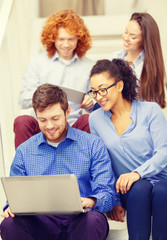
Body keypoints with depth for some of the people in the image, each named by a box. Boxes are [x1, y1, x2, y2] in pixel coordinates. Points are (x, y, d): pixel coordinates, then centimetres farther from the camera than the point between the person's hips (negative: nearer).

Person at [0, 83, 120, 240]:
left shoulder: (93, 145, 8)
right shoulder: (24, 152, 15)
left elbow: (108, 192, 1)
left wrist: (91, 202, -23)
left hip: (79, 221, -2)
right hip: (41, 223, 2)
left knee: (94, 220, -38)